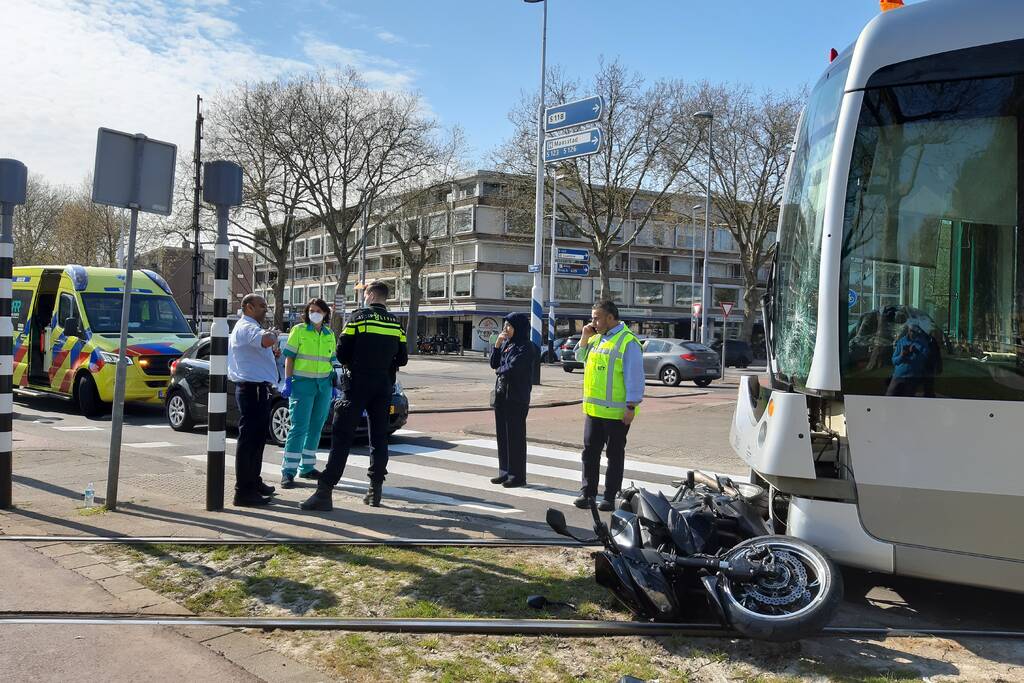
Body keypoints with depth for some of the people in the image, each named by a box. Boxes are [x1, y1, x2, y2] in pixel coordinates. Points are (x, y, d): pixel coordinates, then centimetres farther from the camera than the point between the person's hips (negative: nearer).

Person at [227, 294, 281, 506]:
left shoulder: (251, 327, 21)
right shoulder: (246, 327, -14)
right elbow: (266, 341, -34)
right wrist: (273, 333, -13)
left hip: (258, 388, 11)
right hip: (252, 388, -11)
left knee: (257, 438, 19)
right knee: (249, 439, -9)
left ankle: (254, 482, 30)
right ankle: (243, 491, -7)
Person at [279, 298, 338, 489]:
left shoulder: (330, 335, 13)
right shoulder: (298, 330, -1)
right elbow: (289, 358, -3)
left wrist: (333, 385, 15)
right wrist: (287, 382, -11)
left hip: (324, 385, 5)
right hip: (302, 383, -5)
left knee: (316, 427, 8)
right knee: (299, 427, -9)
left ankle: (307, 467, 18)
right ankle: (288, 471, -7)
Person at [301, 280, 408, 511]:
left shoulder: (359, 317, -4)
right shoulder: (396, 324, 8)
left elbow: (342, 353, -4)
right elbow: (402, 359, 11)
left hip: (358, 385, -4)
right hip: (384, 386, 4)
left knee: (342, 436, -6)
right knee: (379, 437, 13)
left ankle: (324, 491, -12)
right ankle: (375, 490, 14)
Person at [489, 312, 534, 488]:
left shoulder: (525, 347, -12)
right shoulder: (506, 344, 12)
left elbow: (512, 368, -20)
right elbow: (494, 364, 10)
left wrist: (499, 370, -1)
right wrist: (497, 344, -1)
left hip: (516, 396, -8)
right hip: (501, 394, 8)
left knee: (515, 435, -3)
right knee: (502, 434, 11)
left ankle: (518, 475, 4)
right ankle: (505, 471, 20)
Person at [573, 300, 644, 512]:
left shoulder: (628, 342, -12)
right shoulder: (597, 338, 13)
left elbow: (635, 377, -15)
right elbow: (581, 358, 28)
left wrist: (631, 406, -18)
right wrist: (585, 337, 11)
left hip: (617, 412, -7)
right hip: (593, 408, 8)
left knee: (615, 454, 5)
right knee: (590, 451, 10)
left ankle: (610, 497, 12)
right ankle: (588, 492, 18)